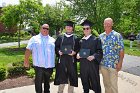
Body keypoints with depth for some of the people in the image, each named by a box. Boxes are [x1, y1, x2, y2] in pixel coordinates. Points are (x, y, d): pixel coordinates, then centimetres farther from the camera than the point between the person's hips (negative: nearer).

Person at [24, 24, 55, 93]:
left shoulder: (52, 40, 13)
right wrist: (26, 60, -7)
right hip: (39, 65, -3)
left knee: (47, 81, 17)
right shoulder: (34, 39, 4)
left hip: (49, 65, 3)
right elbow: (28, 50, 0)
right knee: (38, 81, 1)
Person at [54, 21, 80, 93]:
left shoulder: (75, 38, 8)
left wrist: (74, 52, -14)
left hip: (71, 60, 0)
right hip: (62, 60, 0)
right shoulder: (60, 37, 10)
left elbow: (78, 48, 4)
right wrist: (58, 51, -10)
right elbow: (56, 47, 9)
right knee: (61, 77, 6)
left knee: (71, 77, 5)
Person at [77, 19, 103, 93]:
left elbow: (100, 51, -7)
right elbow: (78, 50, 19)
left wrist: (93, 56, -22)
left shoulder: (96, 39, 0)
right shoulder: (81, 41, 13)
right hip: (83, 65, 4)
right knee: (85, 82, 14)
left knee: (95, 83, 3)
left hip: (93, 64, -4)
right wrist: (78, 54, -3)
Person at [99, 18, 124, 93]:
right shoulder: (101, 36, 7)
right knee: (106, 83, 16)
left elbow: (121, 50, -7)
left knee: (113, 84, 1)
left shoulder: (117, 35, -5)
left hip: (113, 64, -4)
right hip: (103, 64, 4)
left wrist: (120, 62, -12)